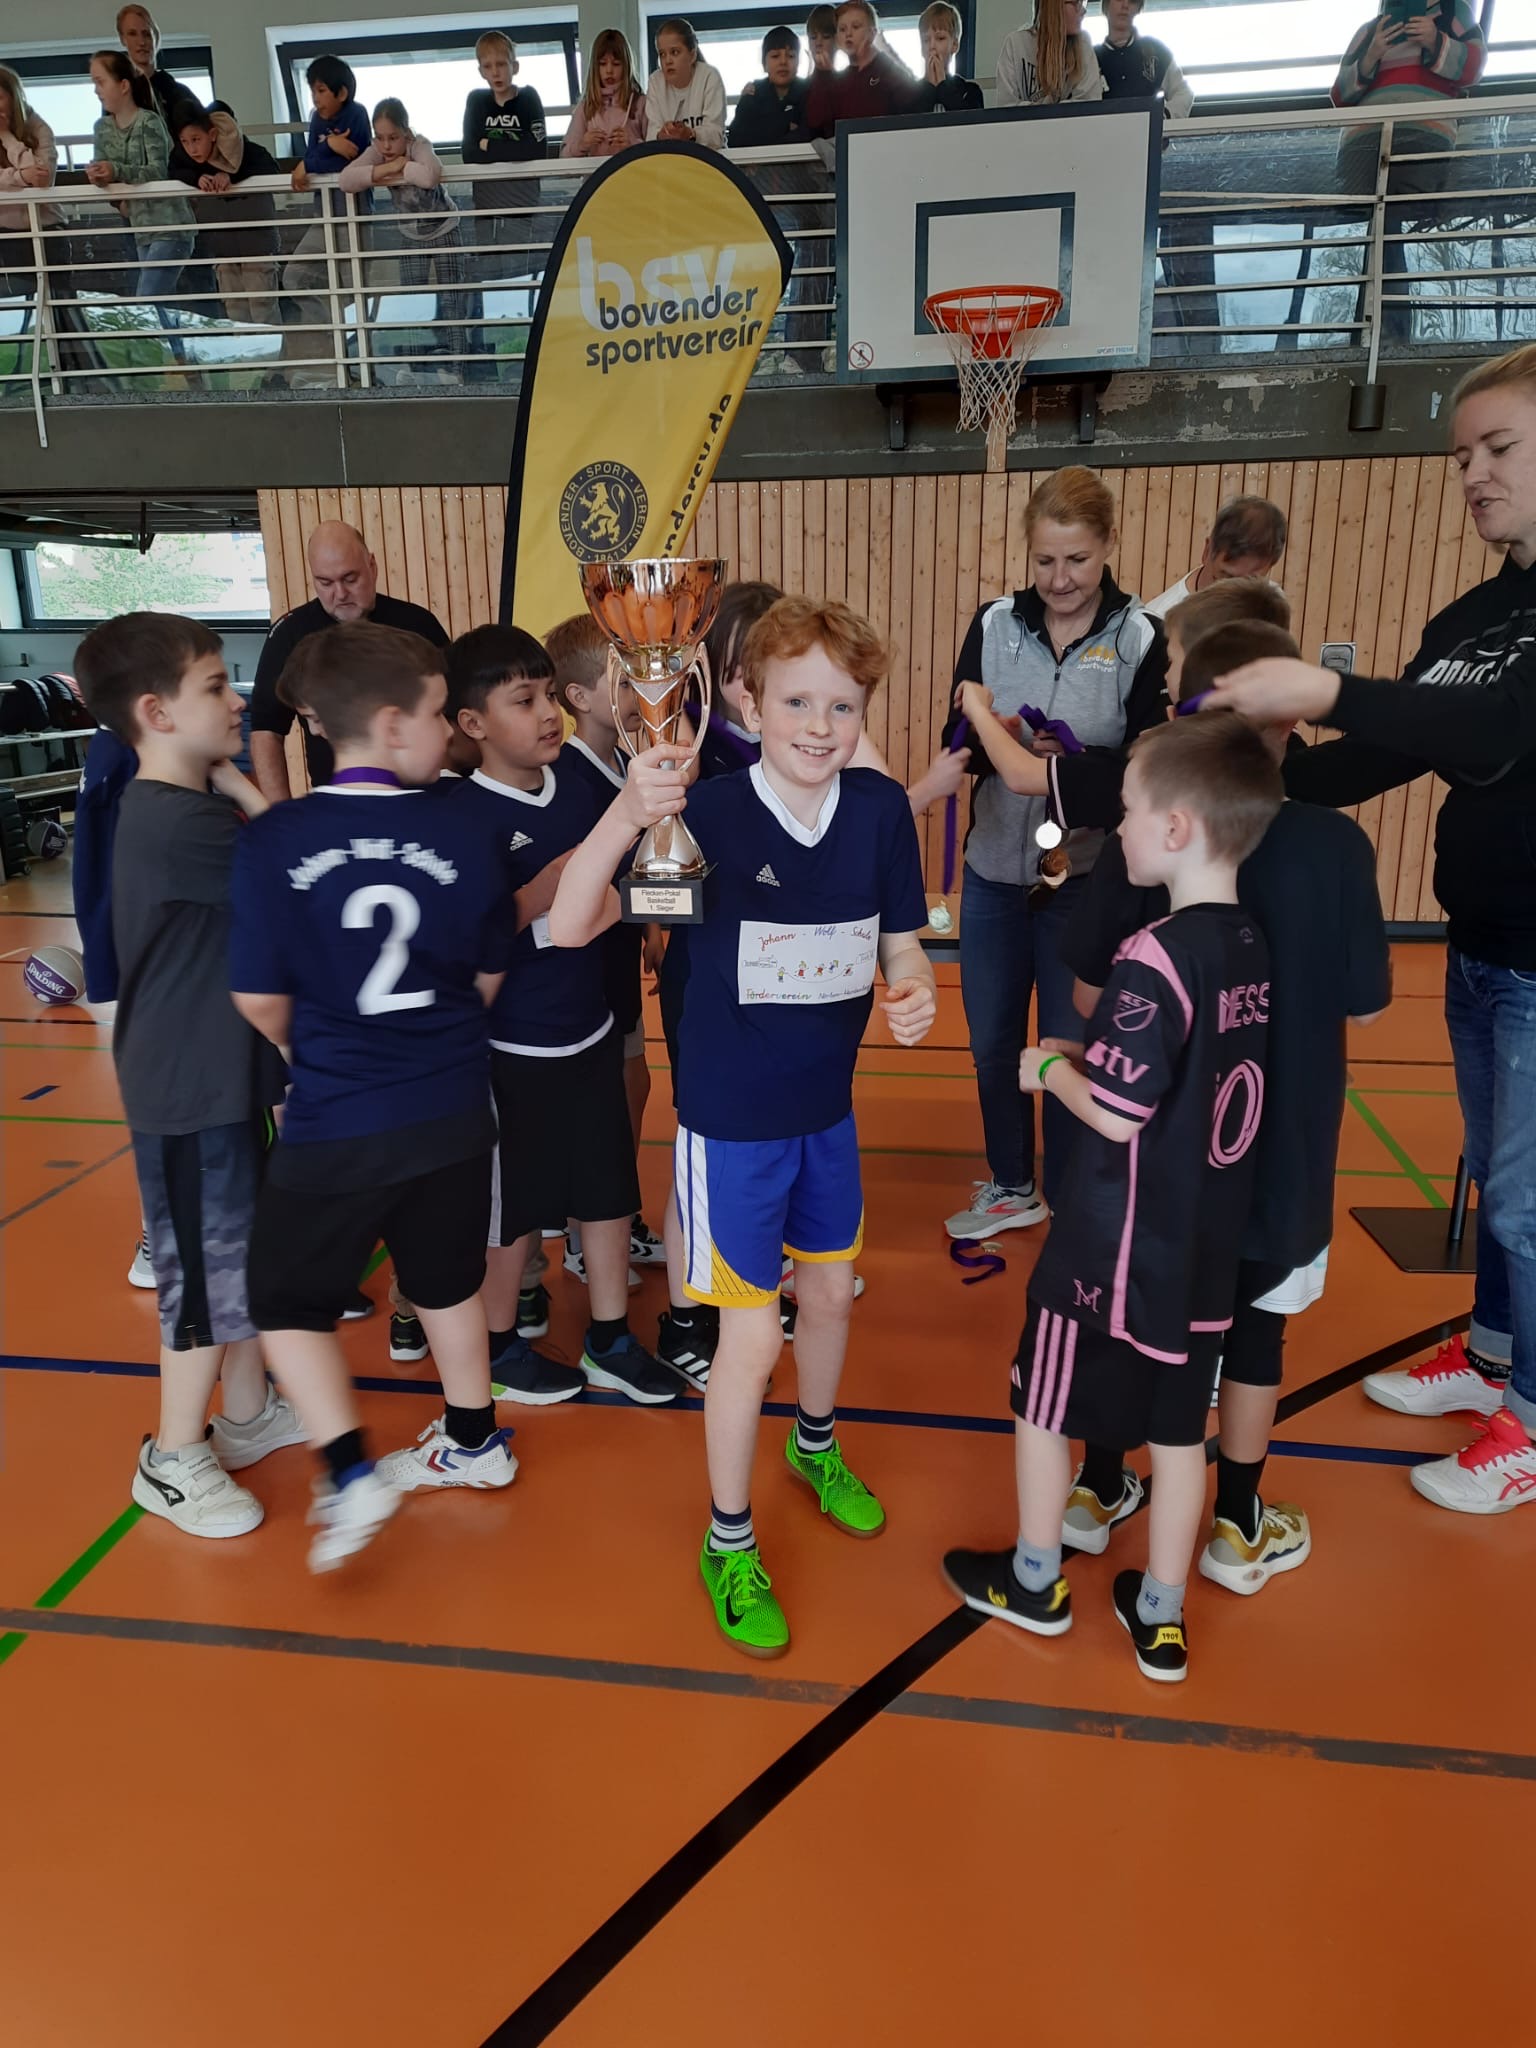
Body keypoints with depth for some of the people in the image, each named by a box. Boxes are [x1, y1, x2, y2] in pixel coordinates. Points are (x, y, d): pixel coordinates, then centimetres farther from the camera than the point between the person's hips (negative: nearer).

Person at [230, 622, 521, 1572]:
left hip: (337, 1125, -3)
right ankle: (475, 1441, 40)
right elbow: (490, 976, 1)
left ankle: (352, 1475, 9)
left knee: (290, 1298, 17)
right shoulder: (457, 827, -10)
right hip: (453, 1110, 3)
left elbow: (262, 1002, -8)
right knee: (447, 1280, 23)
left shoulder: (274, 840, -15)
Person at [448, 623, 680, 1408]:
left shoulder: (579, 787, 1)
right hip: (515, 1045, -6)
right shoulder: (468, 814, -17)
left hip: (590, 1029, 6)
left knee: (607, 1186, 15)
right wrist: (552, 884, -32)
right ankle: (499, 1345, 32)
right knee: (515, 1200, 10)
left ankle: (610, 1340, 32)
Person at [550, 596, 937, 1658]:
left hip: (828, 1104, 5)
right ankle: (729, 1543, 27)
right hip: (732, 1117, -4)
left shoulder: (881, 809, -9)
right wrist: (626, 811, -42)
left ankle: (817, 1444, 53)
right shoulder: (709, 813, -20)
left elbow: (900, 943, 2)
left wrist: (917, 993, -20)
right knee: (752, 1332, 2)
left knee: (832, 1289, 22)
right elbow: (569, 926, -28)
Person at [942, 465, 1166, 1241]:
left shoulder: (1140, 638, -6)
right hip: (993, 872, 3)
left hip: (1086, 880, -3)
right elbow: (958, 743, -4)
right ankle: (1011, 1189, 36)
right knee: (992, 1045, 14)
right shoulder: (994, 624, 0)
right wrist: (987, 737, -26)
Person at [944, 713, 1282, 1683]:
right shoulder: (1253, 947, 0)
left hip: (1115, 1249, -7)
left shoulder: (1153, 962, -25)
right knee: (1179, 1426, 17)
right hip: (1204, 1249, 7)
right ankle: (1161, 1616, 33)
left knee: (1046, 1405, 15)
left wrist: (1052, 1068, -7)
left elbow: (1116, 1116, -23)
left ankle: (1035, 1582, 34)